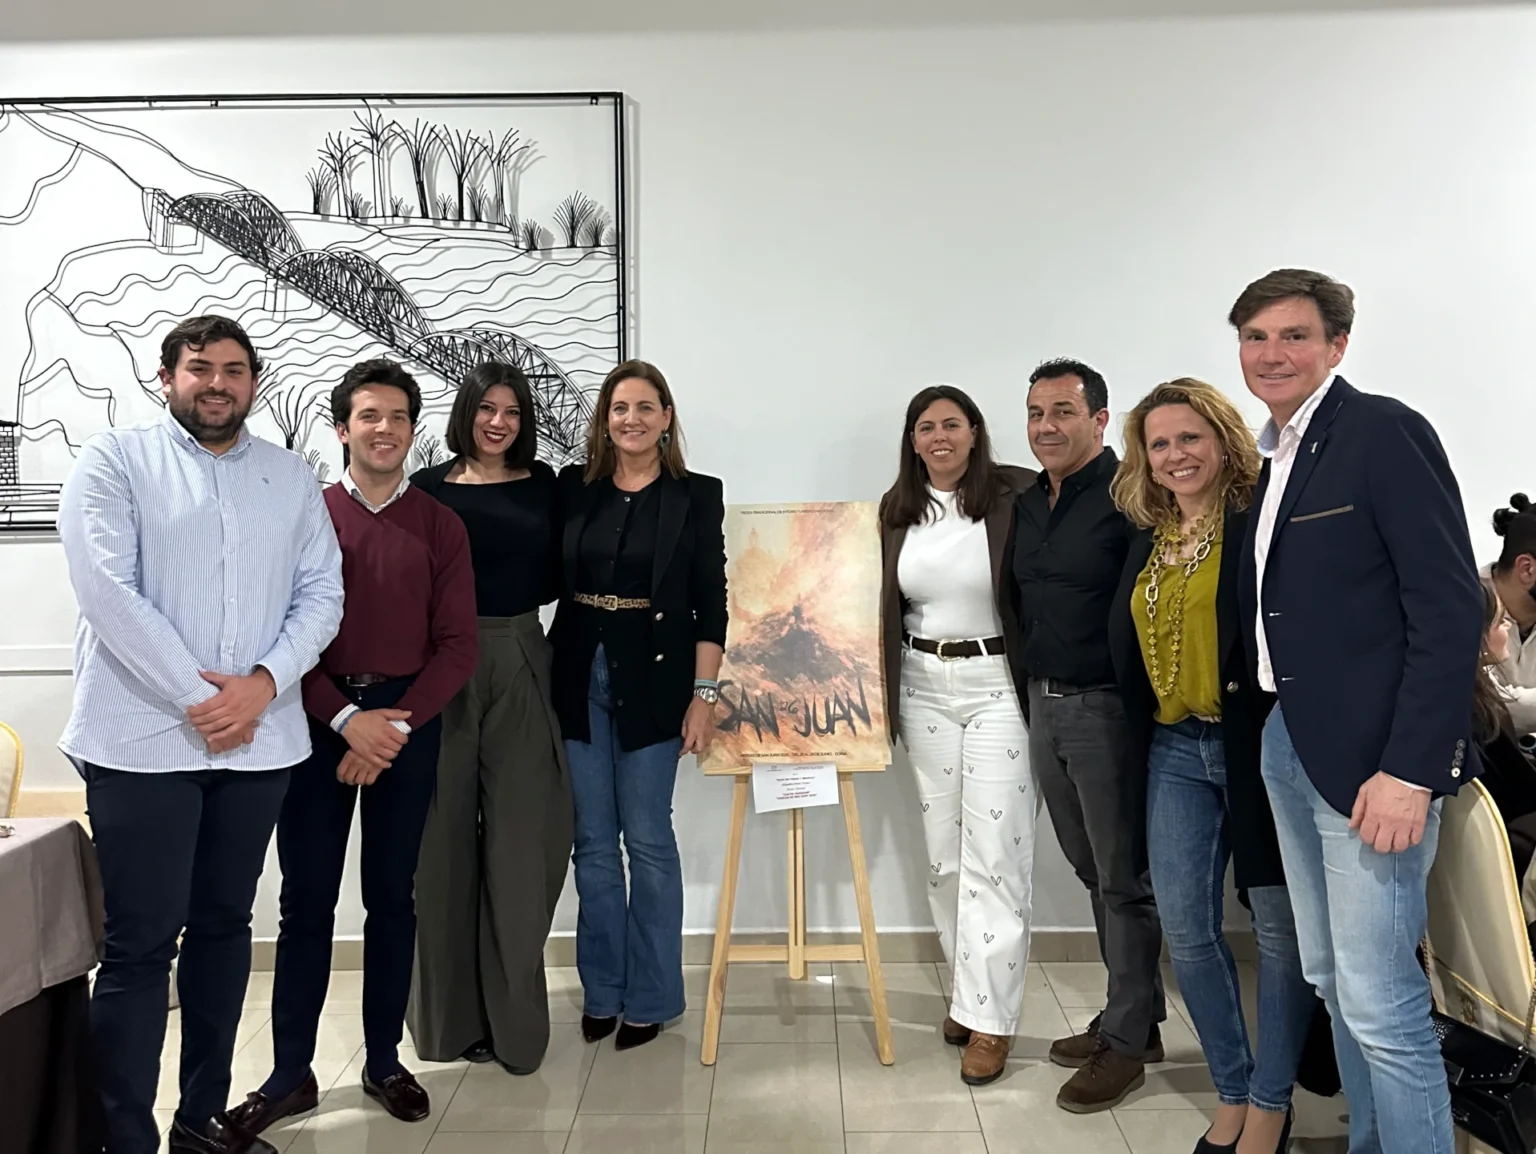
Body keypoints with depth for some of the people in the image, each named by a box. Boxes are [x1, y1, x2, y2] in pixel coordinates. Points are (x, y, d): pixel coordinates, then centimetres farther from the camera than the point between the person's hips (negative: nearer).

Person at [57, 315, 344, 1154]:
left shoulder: (291, 478, 11)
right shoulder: (114, 461, 0)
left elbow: (321, 593, 5)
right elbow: (107, 590, -11)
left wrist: (263, 683, -11)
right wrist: (196, 696, -14)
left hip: (258, 740, 4)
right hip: (144, 738, -4)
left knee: (224, 926, 13)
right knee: (140, 943, -1)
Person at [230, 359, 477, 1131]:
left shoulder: (440, 527, 4)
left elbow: (457, 646, -1)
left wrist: (393, 726, -11)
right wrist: (346, 719, -14)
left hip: (409, 724, 1)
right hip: (319, 720, -1)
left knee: (393, 895, 9)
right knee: (306, 898, 3)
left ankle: (384, 1061, 21)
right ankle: (291, 1073, 14)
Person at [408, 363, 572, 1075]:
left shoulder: (544, 486, 10)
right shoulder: (430, 488, 5)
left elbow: (556, 576, 9)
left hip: (521, 667, 1)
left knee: (522, 839, 0)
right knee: (445, 838, 4)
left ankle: (512, 1016, 12)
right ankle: (449, 1015, 19)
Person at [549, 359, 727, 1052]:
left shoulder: (696, 496, 0)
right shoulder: (573, 488, 6)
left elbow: (710, 605, -3)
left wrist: (704, 696, -8)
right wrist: (548, 676, 0)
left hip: (652, 680, -3)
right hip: (579, 677, 3)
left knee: (647, 839, 3)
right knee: (593, 842, 9)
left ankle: (649, 997, 19)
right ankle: (602, 991, 24)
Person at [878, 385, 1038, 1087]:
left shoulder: (1015, 496, -8)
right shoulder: (896, 511, 6)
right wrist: (884, 698, 11)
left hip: (998, 685, -4)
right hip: (924, 687, 5)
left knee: (993, 854, -2)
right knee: (942, 852, 12)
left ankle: (988, 1017, 8)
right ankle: (970, 988, 29)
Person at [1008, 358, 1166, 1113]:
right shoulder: (1027, 505, 12)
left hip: (1107, 709, -8)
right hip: (1043, 705, 8)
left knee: (1124, 880, 4)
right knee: (1092, 871, 17)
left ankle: (1126, 1042, 19)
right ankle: (1133, 1017, 32)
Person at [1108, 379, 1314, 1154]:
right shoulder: (1148, 539, 12)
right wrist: (1145, 740, 9)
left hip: (1258, 746, -6)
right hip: (1177, 751, 6)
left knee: (1281, 927, 7)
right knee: (1185, 930, 8)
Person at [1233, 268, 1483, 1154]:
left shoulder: (1385, 432, -10)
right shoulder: (1273, 456, 13)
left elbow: (1451, 610, -15)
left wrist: (1409, 770, -19)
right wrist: (1275, 733, 6)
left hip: (1371, 754, -8)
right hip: (1288, 746, 8)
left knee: (1378, 999, -4)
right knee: (1331, 978, 16)